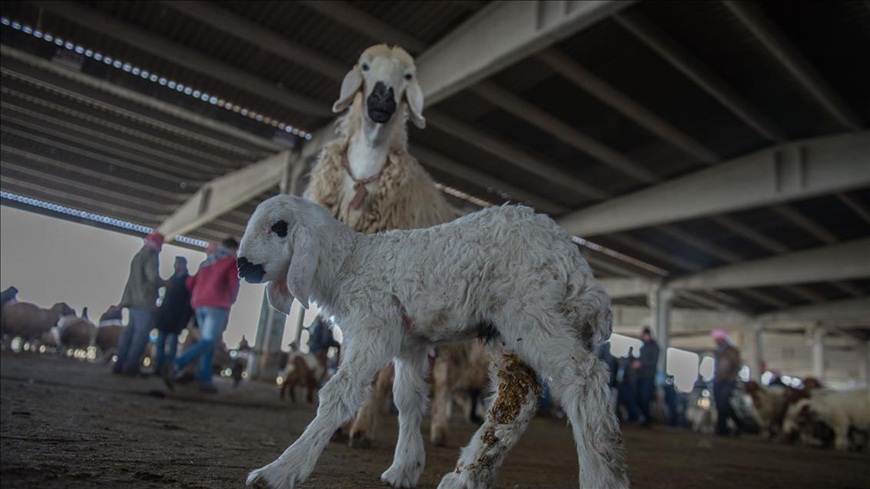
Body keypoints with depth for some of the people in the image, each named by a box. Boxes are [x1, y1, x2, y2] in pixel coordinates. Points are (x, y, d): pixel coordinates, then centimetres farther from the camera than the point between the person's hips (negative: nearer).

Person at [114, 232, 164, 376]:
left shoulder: (138, 256, 19)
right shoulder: (151, 255, -8)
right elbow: (153, 277, -18)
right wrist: (164, 283, -1)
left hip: (135, 301, 9)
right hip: (145, 302, -9)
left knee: (129, 332, 9)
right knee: (141, 334, -7)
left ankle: (120, 364, 8)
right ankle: (130, 366, -10)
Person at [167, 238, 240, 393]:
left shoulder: (207, 261, 24)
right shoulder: (231, 261, 4)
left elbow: (190, 282, 20)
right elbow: (234, 285, -2)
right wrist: (230, 301, 16)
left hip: (199, 305, 8)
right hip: (216, 305, -8)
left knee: (208, 342, 9)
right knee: (207, 342, -12)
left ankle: (205, 381, 2)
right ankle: (174, 368, -27)